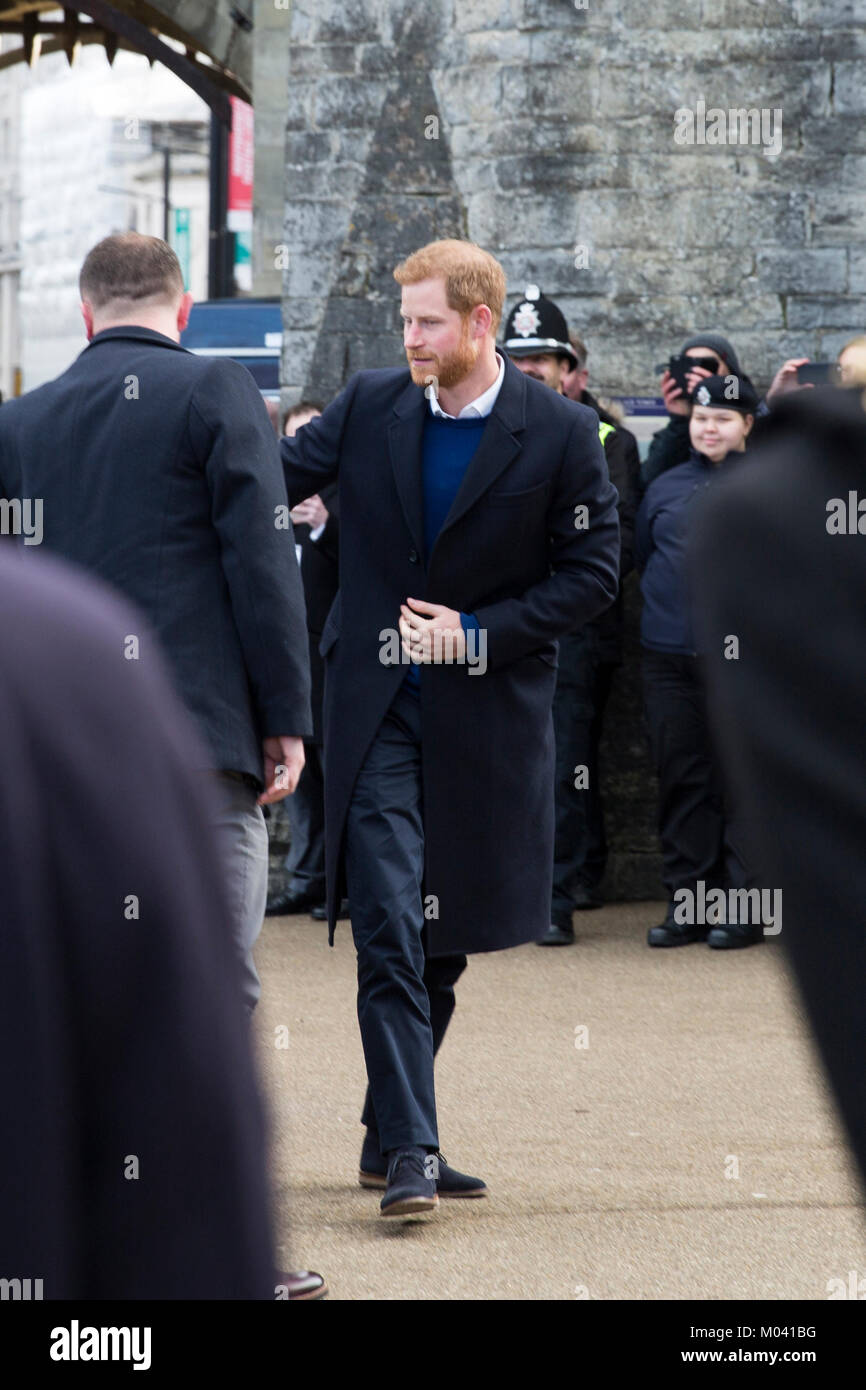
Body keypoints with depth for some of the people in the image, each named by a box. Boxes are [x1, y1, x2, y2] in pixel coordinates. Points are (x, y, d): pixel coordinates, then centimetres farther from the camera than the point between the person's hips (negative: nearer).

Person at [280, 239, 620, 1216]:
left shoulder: (560, 434, -5)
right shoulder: (368, 410, 2)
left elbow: (590, 575, -3)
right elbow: (275, 478, 3)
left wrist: (479, 634, -11)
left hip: (488, 717, 0)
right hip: (378, 709, 0)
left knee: (448, 932, 10)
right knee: (388, 925, -11)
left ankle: (392, 1133, 23)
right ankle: (409, 1147, -13)